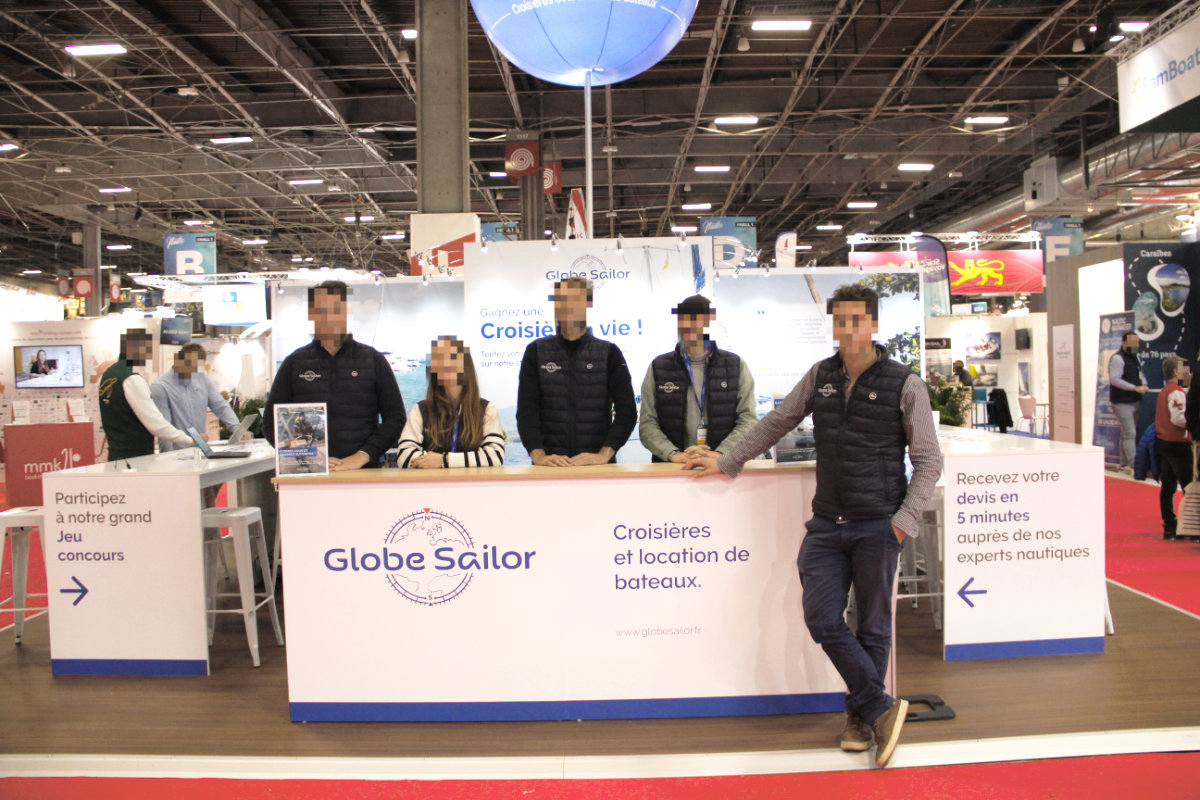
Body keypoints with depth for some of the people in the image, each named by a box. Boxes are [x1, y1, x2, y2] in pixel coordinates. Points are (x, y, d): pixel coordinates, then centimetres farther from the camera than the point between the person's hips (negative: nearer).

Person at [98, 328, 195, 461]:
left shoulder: (106, 374, 11)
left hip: (115, 454, 9)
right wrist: (191, 440, -15)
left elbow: (103, 423, 17)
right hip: (136, 456, -9)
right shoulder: (133, 380, -18)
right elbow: (156, 425, -21)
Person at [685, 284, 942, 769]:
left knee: (872, 626, 7)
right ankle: (881, 709, 11)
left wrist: (904, 520, -10)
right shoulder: (820, 377, 5)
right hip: (827, 523, 4)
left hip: (878, 525, -3)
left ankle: (861, 715, 25)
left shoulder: (904, 385, -5)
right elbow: (776, 423, 17)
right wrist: (727, 463, 18)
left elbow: (928, 461, -1)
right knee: (822, 618, -3)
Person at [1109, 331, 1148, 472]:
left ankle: (1125, 464, 21)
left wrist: (1144, 385, 2)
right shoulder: (1118, 358, -14)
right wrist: (1135, 388, -23)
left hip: (1136, 401, 9)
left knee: (1127, 434, 14)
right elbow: (1114, 379, -22)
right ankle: (1134, 466, -13)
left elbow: (1140, 374, 24)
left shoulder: (1134, 357, 15)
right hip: (1123, 403, -9)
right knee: (1130, 434, -11)